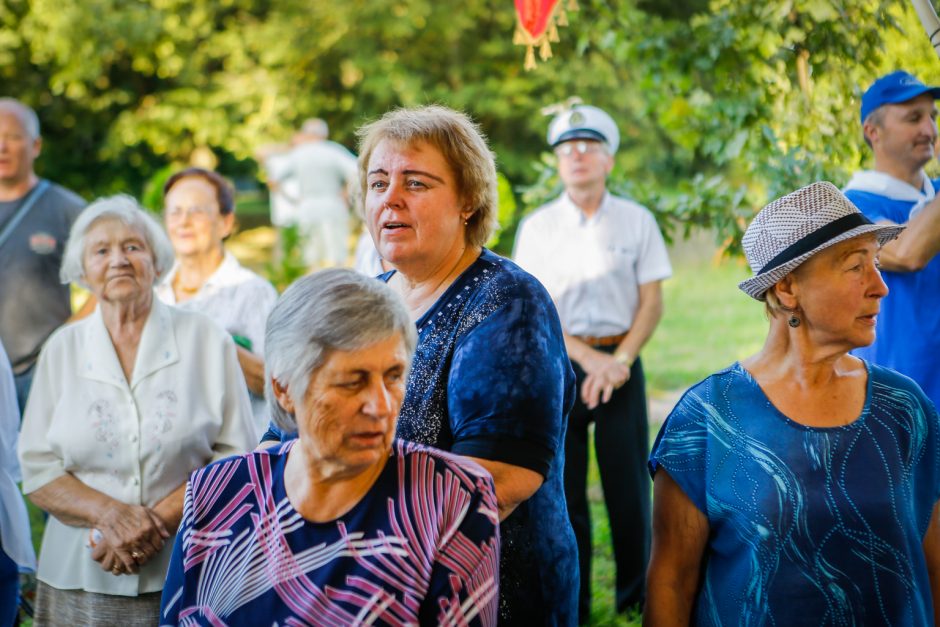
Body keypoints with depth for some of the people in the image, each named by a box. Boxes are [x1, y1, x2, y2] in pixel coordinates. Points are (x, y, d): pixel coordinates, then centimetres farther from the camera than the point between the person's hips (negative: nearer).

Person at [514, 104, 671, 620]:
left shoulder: (636, 221, 4)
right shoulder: (537, 227, 3)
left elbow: (652, 301, 3)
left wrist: (619, 360, -10)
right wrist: (588, 359, -10)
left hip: (620, 360, 0)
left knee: (629, 481, 1)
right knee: (562, 485, 2)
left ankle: (638, 595, 14)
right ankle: (569, 605, 12)